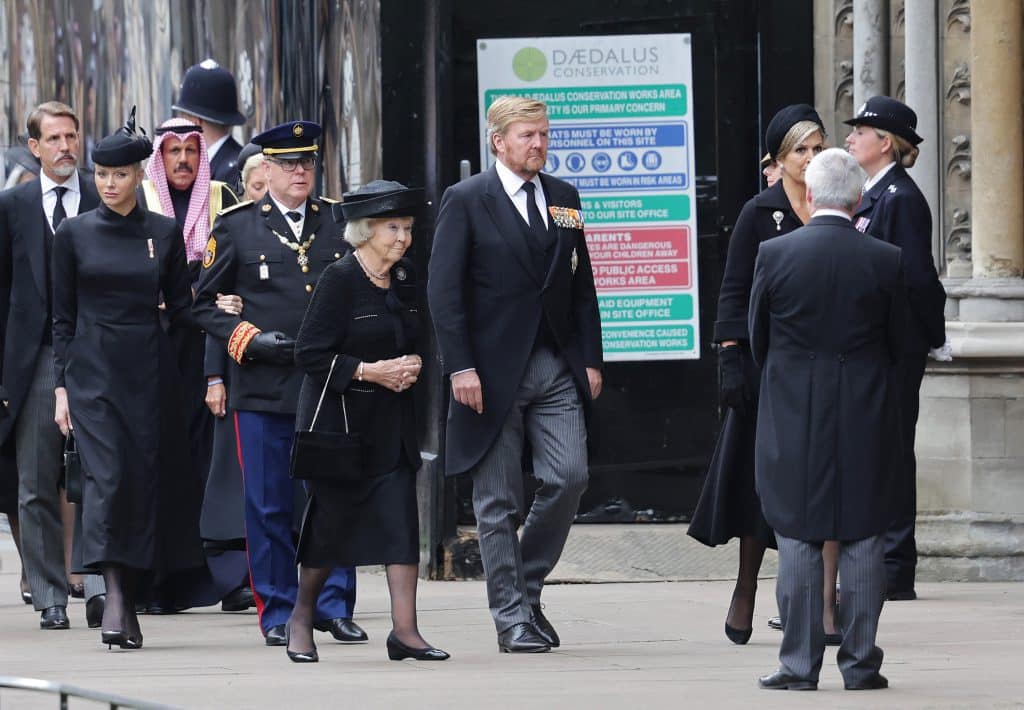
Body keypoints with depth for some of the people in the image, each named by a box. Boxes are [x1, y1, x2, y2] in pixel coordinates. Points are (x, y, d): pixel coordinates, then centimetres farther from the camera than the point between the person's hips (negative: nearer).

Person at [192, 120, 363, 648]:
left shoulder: (340, 223, 11)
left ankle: (334, 606, 9)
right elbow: (203, 303, 7)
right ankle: (277, 614, 9)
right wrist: (249, 339, -7)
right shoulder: (236, 227, 5)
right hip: (263, 387, -2)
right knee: (268, 506, 1)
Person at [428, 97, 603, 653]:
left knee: (569, 478, -8)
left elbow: (582, 285, 16)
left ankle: (527, 586, 12)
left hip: (558, 367, 4)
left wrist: (590, 358, 8)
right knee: (498, 501, 0)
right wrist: (460, 367, -14)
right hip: (494, 371, -4)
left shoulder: (563, 198, 13)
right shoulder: (466, 201, -2)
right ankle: (512, 617, 6)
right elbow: (444, 289, -6)